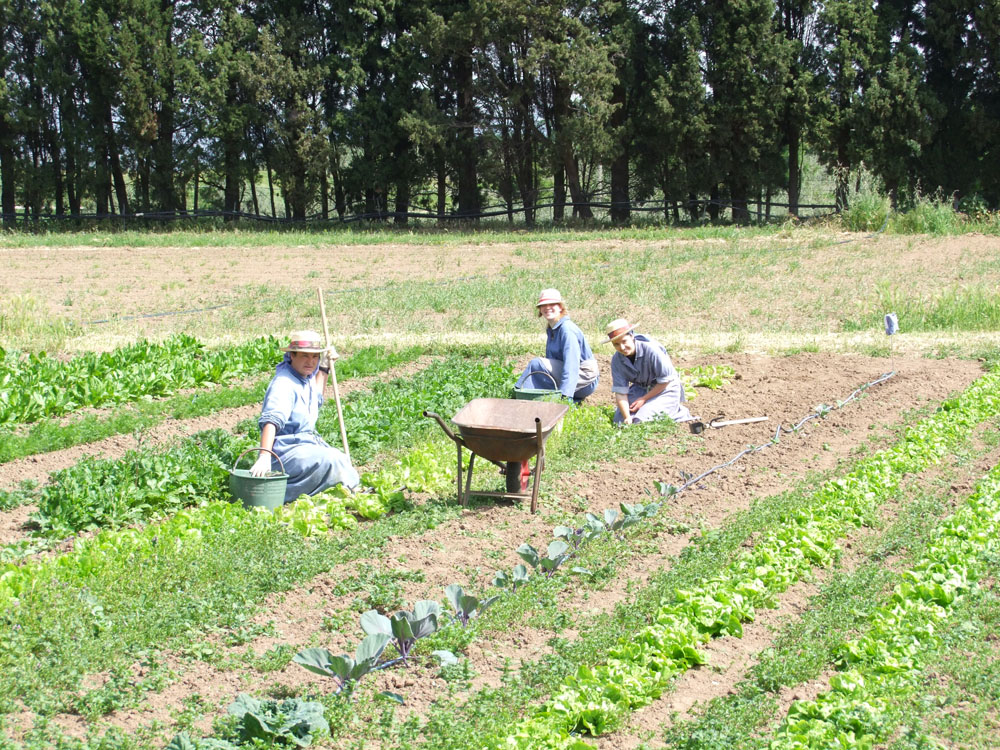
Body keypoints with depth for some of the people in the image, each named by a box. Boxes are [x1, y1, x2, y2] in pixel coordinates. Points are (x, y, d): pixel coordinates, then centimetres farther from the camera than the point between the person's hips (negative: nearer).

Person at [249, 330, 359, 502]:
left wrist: (324, 368, 27)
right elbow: (271, 421, -33)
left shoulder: (305, 376, 12)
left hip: (307, 444, 10)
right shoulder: (284, 383, -19)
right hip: (286, 450, -10)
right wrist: (264, 457, -46)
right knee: (331, 460, -30)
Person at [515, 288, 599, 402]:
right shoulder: (551, 330, 13)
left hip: (584, 378, -10)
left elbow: (571, 365, -26)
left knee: (536, 364, -19)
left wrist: (564, 395, -34)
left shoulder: (567, 329, -17)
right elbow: (551, 360, 18)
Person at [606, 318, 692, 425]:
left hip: (665, 389, -6)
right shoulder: (617, 360, -14)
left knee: (641, 421, -23)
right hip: (640, 388, 6)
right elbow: (620, 392, -14)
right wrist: (627, 418, -26)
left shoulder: (651, 349, -30)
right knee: (619, 419, -3)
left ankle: (677, 410, 0)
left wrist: (644, 399, -16)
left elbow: (666, 380, -20)